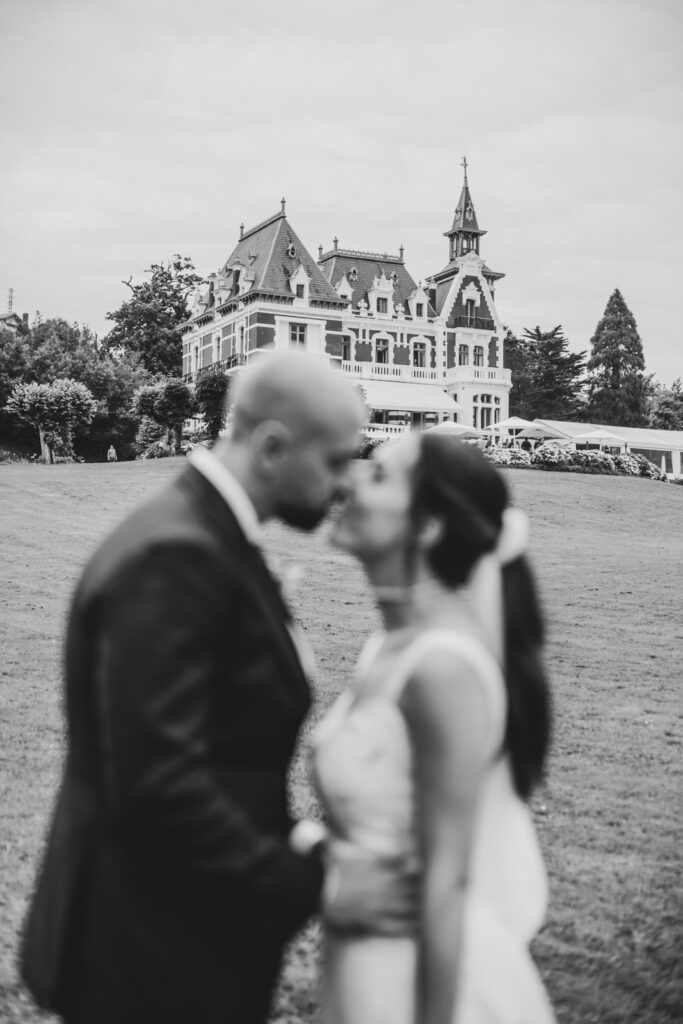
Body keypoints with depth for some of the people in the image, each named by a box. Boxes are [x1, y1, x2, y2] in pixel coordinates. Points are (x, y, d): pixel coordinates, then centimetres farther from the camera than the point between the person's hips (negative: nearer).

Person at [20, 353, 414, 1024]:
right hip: (154, 948, -9)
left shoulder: (208, 537, 6)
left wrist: (294, 847, 4)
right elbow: (156, 782, -28)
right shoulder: (174, 556, -25)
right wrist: (310, 884, -21)